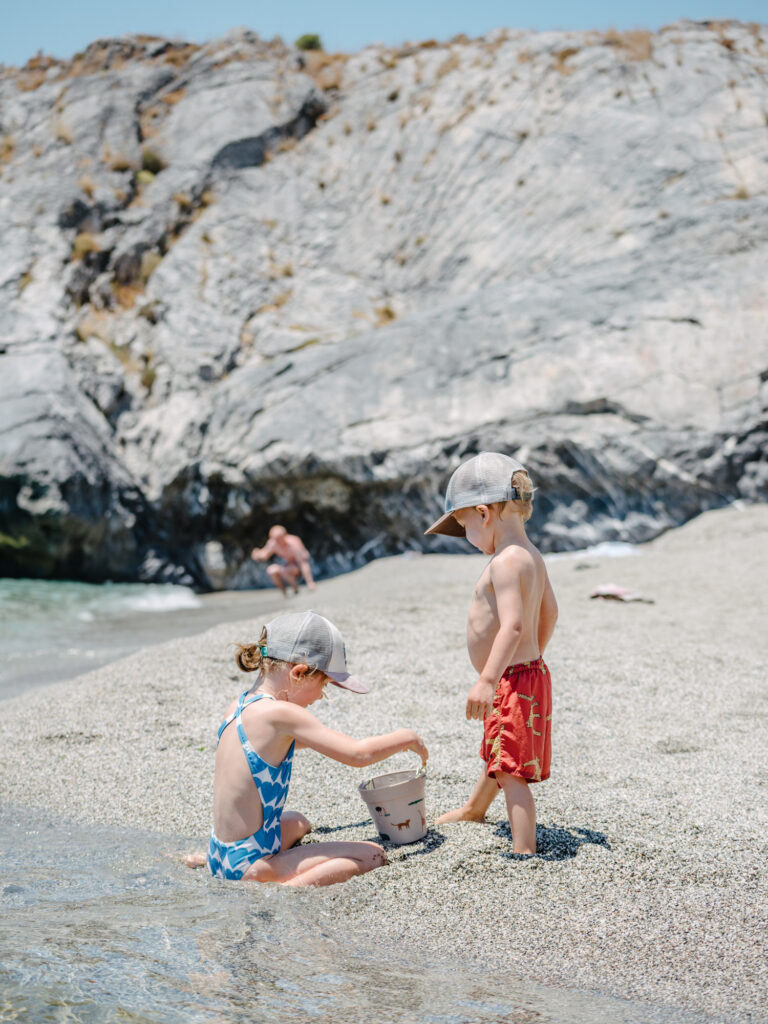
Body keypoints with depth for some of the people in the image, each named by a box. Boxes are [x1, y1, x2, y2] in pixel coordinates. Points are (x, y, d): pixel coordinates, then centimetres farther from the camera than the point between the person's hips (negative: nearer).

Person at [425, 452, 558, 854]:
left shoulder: (505, 562, -23)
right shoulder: (532, 557, 8)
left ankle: (524, 851, -10)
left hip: (513, 682, -11)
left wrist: (488, 680, -37)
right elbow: (548, 613, 20)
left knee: (511, 770, -10)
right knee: (497, 751, 31)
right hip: (529, 670, 11)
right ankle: (474, 809, 53)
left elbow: (513, 625, -32)